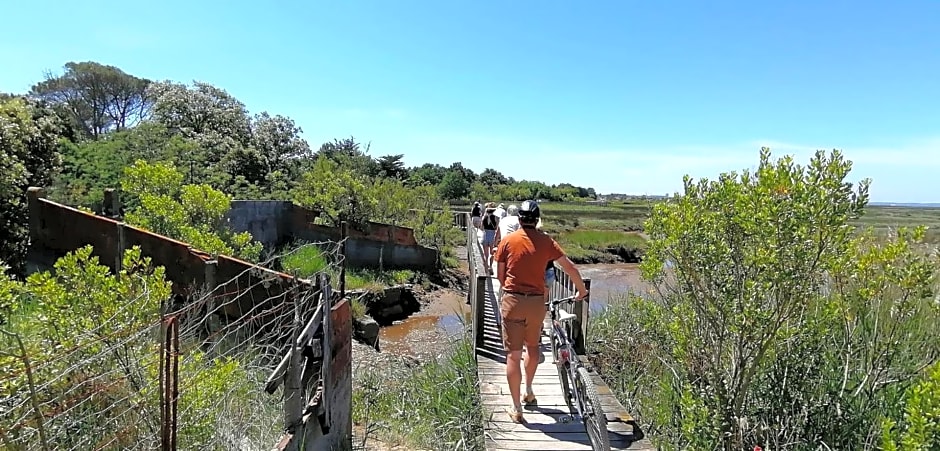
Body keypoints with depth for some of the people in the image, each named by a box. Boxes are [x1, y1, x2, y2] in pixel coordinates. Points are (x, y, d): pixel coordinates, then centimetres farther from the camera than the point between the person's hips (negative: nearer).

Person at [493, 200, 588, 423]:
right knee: (532, 346, 24)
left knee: (513, 354, 3)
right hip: (537, 302, 2)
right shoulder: (546, 241, 2)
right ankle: (528, 392, 38)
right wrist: (582, 290, 19)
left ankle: (516, 408, 7)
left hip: (512, 301, -2)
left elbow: (499, 275, 4)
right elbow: (570, 267, 3)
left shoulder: (507, 240, 0)